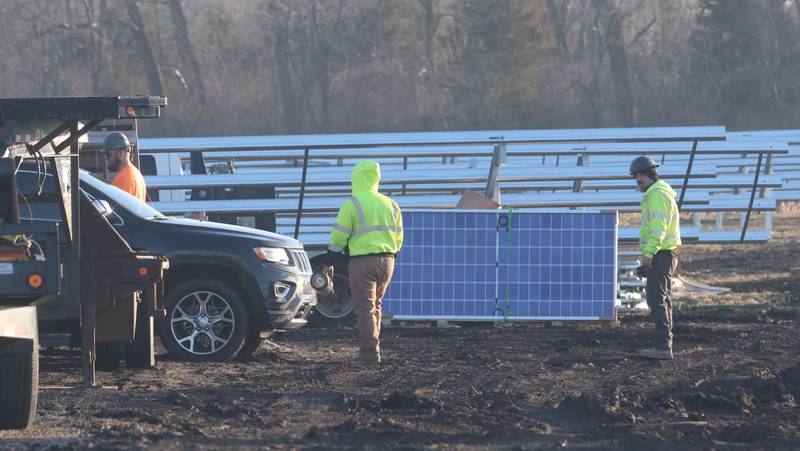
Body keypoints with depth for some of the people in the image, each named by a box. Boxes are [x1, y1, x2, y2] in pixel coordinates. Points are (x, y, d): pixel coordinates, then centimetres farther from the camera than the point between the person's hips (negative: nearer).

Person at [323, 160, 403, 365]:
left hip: (362, 261, -6)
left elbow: (338, 237, -7)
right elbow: (398, 238, 17)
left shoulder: (352, 205, -7)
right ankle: (373, 347, 19)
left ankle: (369, 353, -9)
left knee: (365, 309, -4)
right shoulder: (390, 205, 11)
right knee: (375, 306, 19)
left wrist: (329, 263, 1)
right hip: (387, 261, 6)